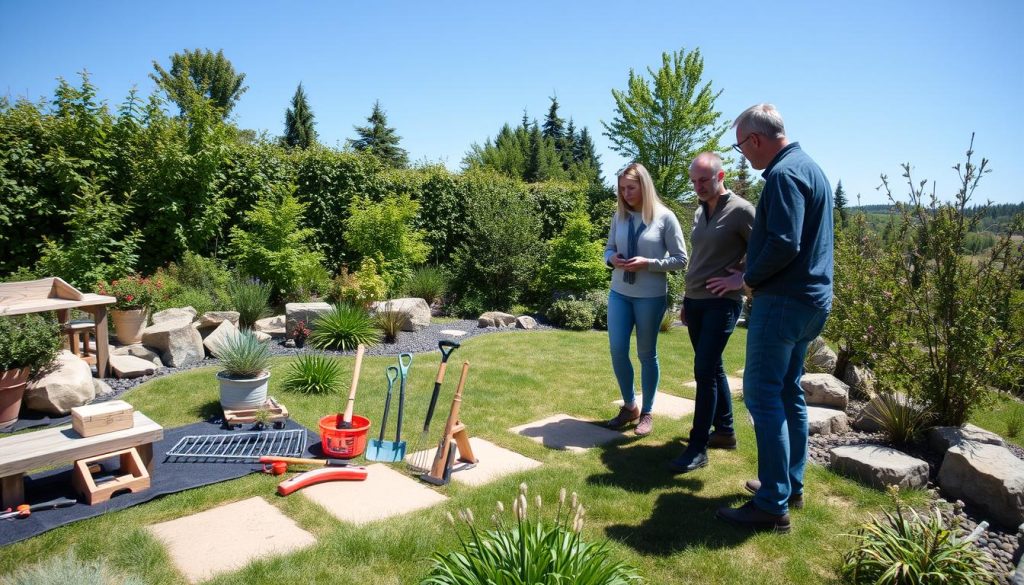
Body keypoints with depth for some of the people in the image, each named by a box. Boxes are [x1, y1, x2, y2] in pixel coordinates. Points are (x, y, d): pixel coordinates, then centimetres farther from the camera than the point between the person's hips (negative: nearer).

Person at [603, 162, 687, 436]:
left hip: (651, 296, -4)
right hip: (619, 293, 4)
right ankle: (629, 406, 25)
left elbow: (681, 260, -6)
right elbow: (608, 248, 16)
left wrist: (648, 263, -18)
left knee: (647, 354, 7)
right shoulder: (619, 216, 4)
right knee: (617, 351, 3)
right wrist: (612, 258, -8)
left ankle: (647, 412, 24)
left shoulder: (664, 217, -8)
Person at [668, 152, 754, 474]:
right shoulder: (699, 212, 13)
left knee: (705, 371, -10)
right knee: (712, 368, 14)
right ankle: (725, 432, 27)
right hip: (695, 301, 8)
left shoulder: (740, 210, -10)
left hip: (722, 303, -7)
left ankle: (698, 447, -2)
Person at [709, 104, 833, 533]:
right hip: (810, 299, 11)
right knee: (788, 392, 16)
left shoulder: (784, 174, -15)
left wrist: (746, 279, -10)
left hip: (784, 301, -11)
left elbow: (784, 244, -24)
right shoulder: (809, 167, 17)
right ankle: (790, 485, 27)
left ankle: (772, 505, -1)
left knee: (762, 395, -6)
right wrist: (754, 275, 15)